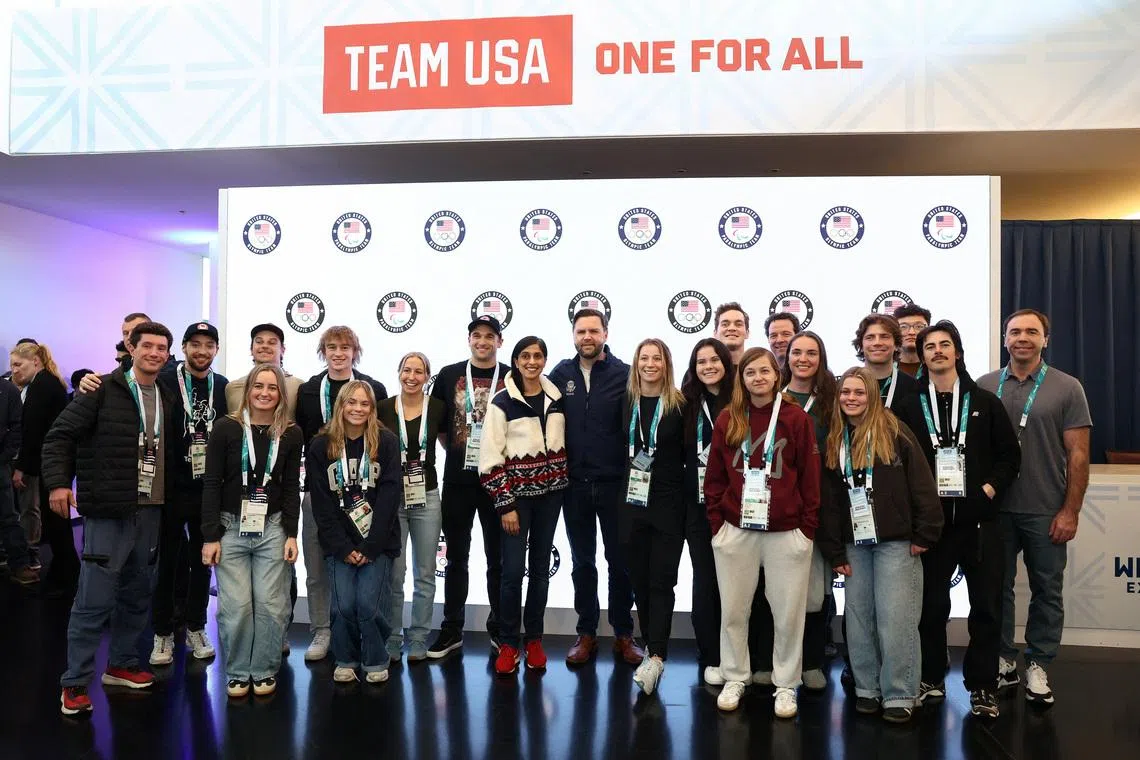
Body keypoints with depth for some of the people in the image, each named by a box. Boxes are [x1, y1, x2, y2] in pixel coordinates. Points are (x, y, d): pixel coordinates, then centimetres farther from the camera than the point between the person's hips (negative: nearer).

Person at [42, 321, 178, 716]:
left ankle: (122, 664, 31)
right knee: (94, 600, -2)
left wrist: (166, 496, 9)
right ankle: (75, 684, 10)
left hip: (149, 512, 6)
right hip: (108, 511, -6)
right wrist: (58, 482, -19)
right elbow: (60, 435, -8)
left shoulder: (166, 401, 12)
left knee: (137, 595, 15)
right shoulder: (103, 390, -6)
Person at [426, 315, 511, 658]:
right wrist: (454, 450, 7)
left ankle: (499, 628, 22)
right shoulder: (449, 375, 4)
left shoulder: (512, 379, -1)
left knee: (498, 558, 9)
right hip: (458, 479, 1)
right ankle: (451, 630, 20)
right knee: (456, 557, 9)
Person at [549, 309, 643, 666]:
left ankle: (624, 633, 23)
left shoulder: (625, 375, -5)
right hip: (575, 484, 2)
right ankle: (586, 633, 25)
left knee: (620, 561, 9)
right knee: (582, 562, 13)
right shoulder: (561, 374, 3)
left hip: (615, 484, -2)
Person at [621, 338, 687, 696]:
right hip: (633, 502, 3)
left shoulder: (679, 405, -3)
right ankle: (651, 646, 22)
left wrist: (686, 494, -3)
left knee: (661, 581, -4)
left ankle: (656, 657, -7)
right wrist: (618, 491, 8)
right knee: (640, 578, 10)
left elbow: (688, 453, 1)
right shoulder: (626, 402, 5)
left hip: (668, 504, -3)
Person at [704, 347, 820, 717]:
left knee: (788, 612, 7)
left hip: (787, 532, -1)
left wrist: (808, 528, -3)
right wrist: (717, 523, 1)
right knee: (733, 610, 10)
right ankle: (735, 678, 26)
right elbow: (714, 478, 6)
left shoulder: (797, 419, -2)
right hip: (736, 531, 2)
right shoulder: (727, 420, 4)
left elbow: (809, 478, 0)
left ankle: (786, 684, 22)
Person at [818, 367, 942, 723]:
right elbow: (828, 500, 8)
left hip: (895, 540, -4)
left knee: (895, 618, -4)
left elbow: (922, 486, -5)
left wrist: (925, 535, -8)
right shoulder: (834, 441, 7)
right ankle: (866, 688, 19)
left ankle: (899, 695, 7)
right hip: (854, 544, 4)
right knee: (859, 618, 7)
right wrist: (834, 552, 5)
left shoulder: (895, 433, -5)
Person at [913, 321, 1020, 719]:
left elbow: (1010, 454, 7)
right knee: (932, 605, 7)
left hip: (979, 520, 1)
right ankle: (931, 680, 22)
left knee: (986, 606, 5)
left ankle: (982, 686, 18)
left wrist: (990, 488, -5)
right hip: (931, 520, -1)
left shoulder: (984, 402, 7)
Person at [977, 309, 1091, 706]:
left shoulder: (1067, 388, -1)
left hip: (1046, 512, -1)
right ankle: (1003, 661, 24)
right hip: (995, 509, 2)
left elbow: (1078, 454, -3)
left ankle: (1038, 666, 23)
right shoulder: (984, 386, 3)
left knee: (1047, 591, 9)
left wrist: (1070, 511, -7)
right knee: (997, 587, 10)